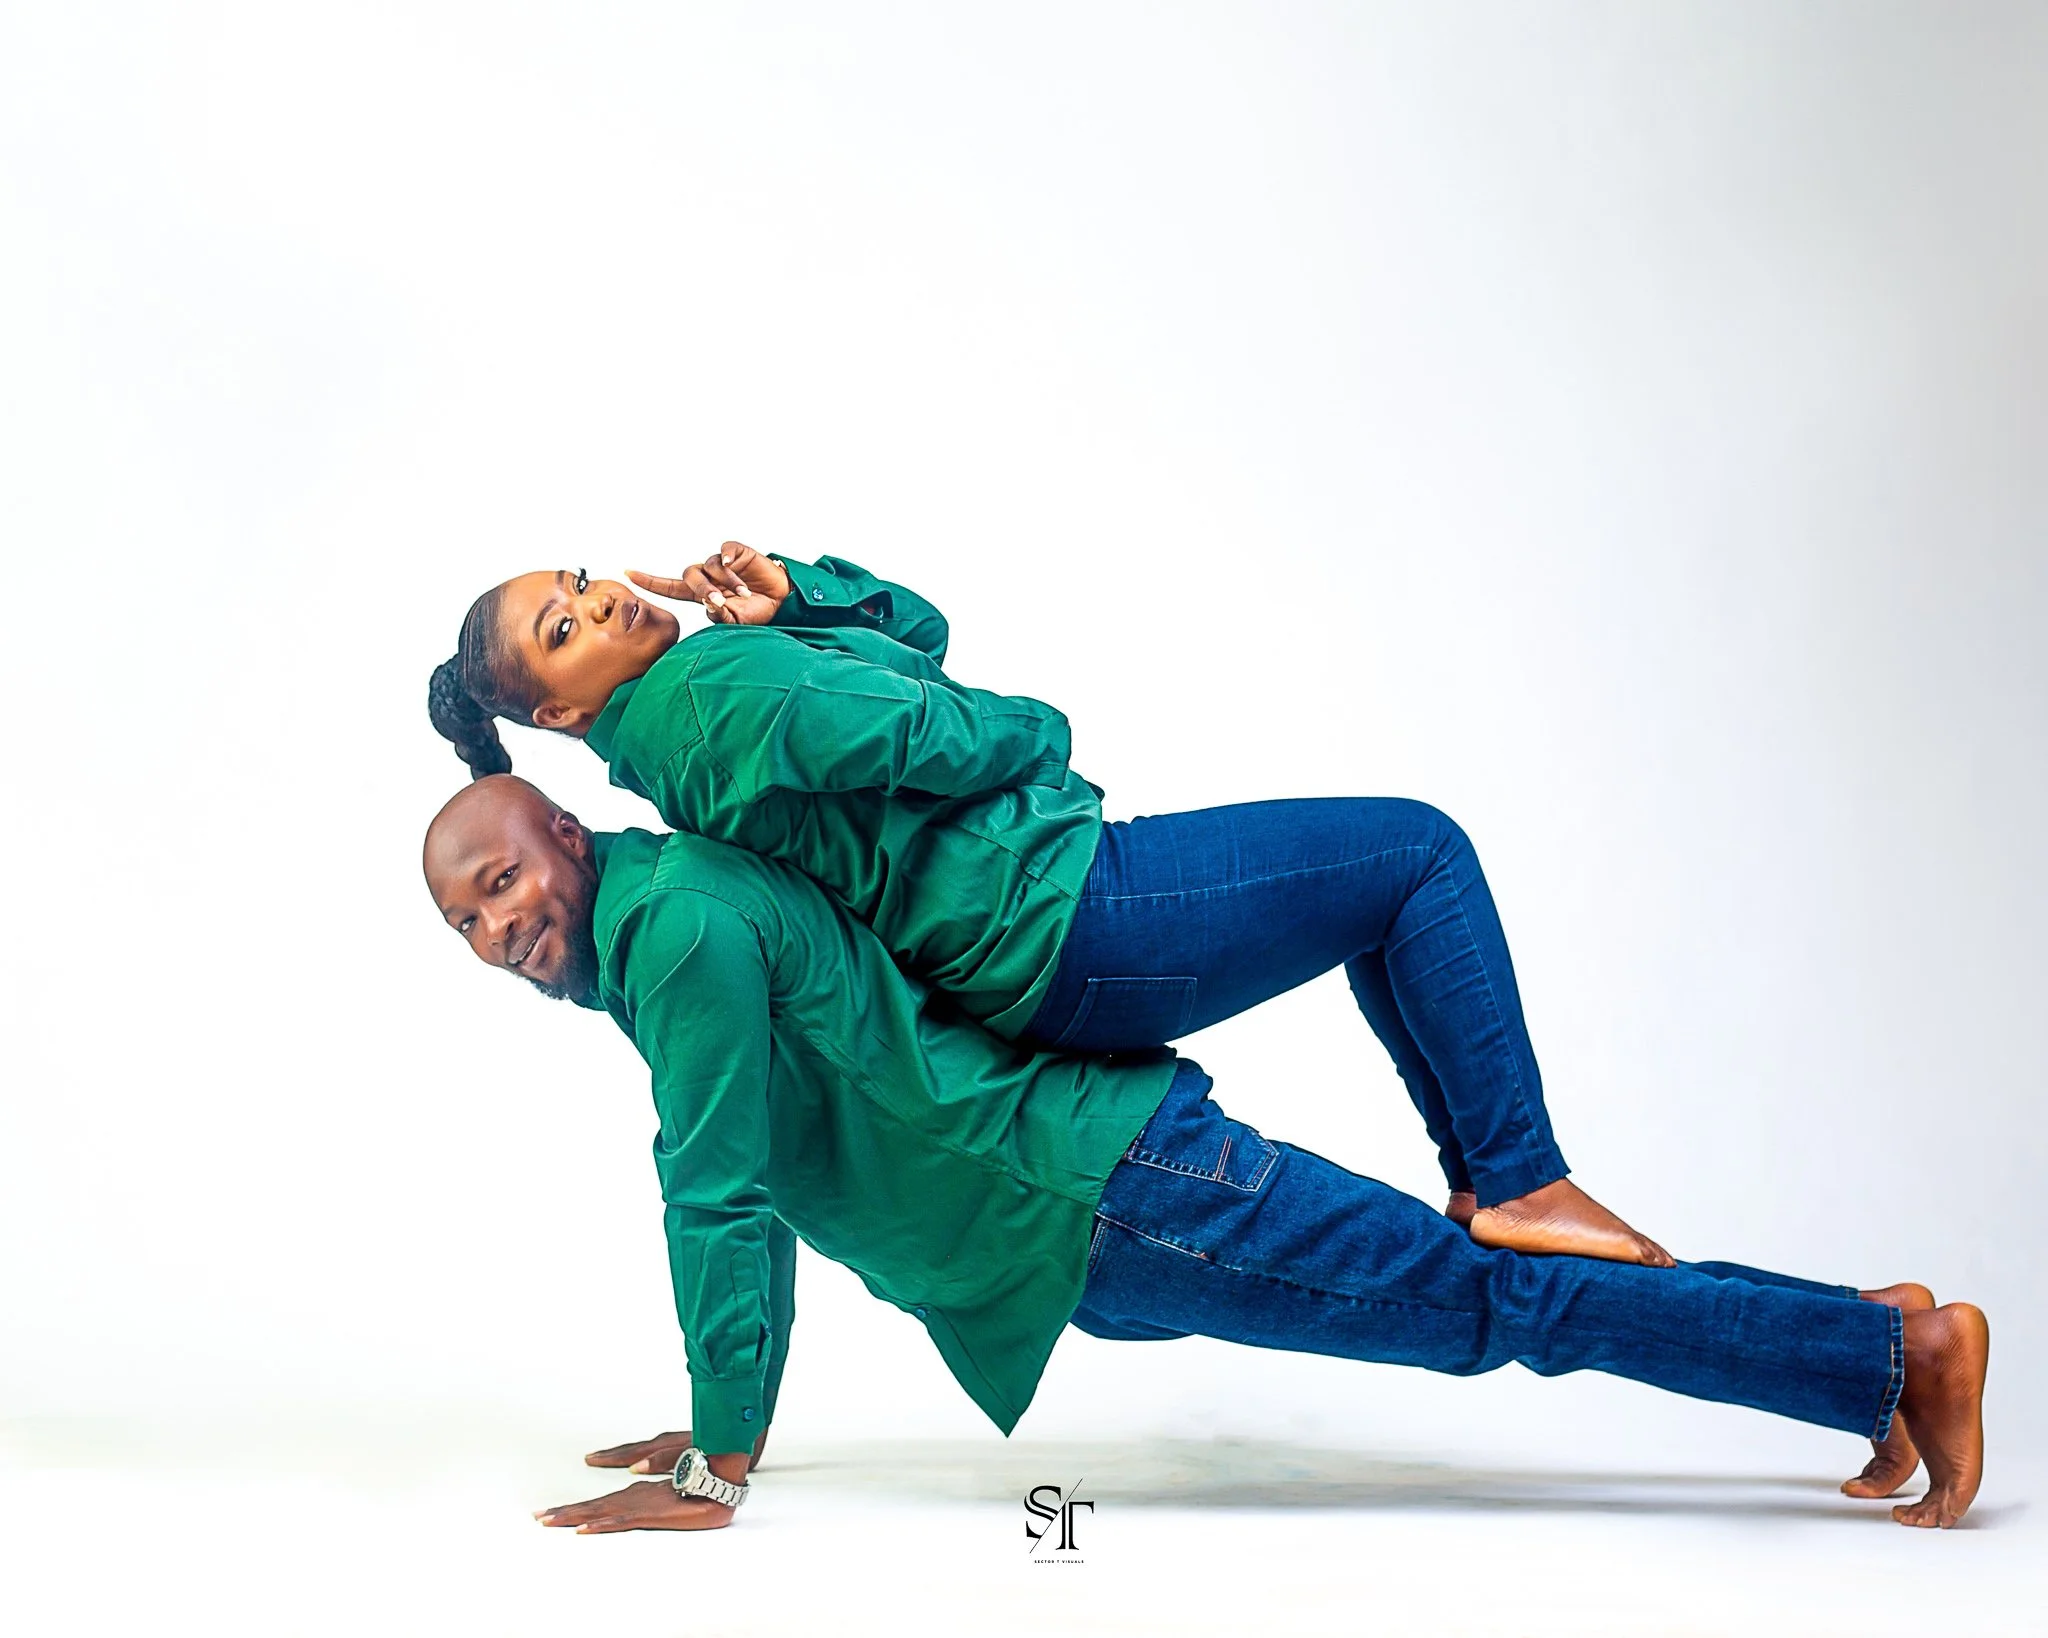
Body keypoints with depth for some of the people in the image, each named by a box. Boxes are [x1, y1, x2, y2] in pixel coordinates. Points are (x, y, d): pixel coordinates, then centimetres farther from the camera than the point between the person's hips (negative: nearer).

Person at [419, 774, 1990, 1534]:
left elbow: (727, 1204, -19)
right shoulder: (651, 937, 16)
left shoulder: (682, 922, -15)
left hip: (1110, 1188, -9)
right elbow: (730, 1183, 26)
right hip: (1088, 1251, 9)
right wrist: (721, 1416, 26)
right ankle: (1861, 1337, 21)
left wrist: (716, 1474, -14)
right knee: (1483, 1309, 12)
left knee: (1480, 1298, -4)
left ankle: (1892, 1347, 6)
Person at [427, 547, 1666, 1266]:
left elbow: (916, 628, 19)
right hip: (1061, 912, -11)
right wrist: (1038, 731, 1)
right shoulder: (718, 682, -17)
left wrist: (796, 594, 1)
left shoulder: (684, 733, 14)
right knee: (1423, 853, -5)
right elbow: (944, 740, -21)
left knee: (1379, 893, 21)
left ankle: (1477, 1176, 20)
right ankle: (1519, 1180, -5)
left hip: (1040, 963, 11)